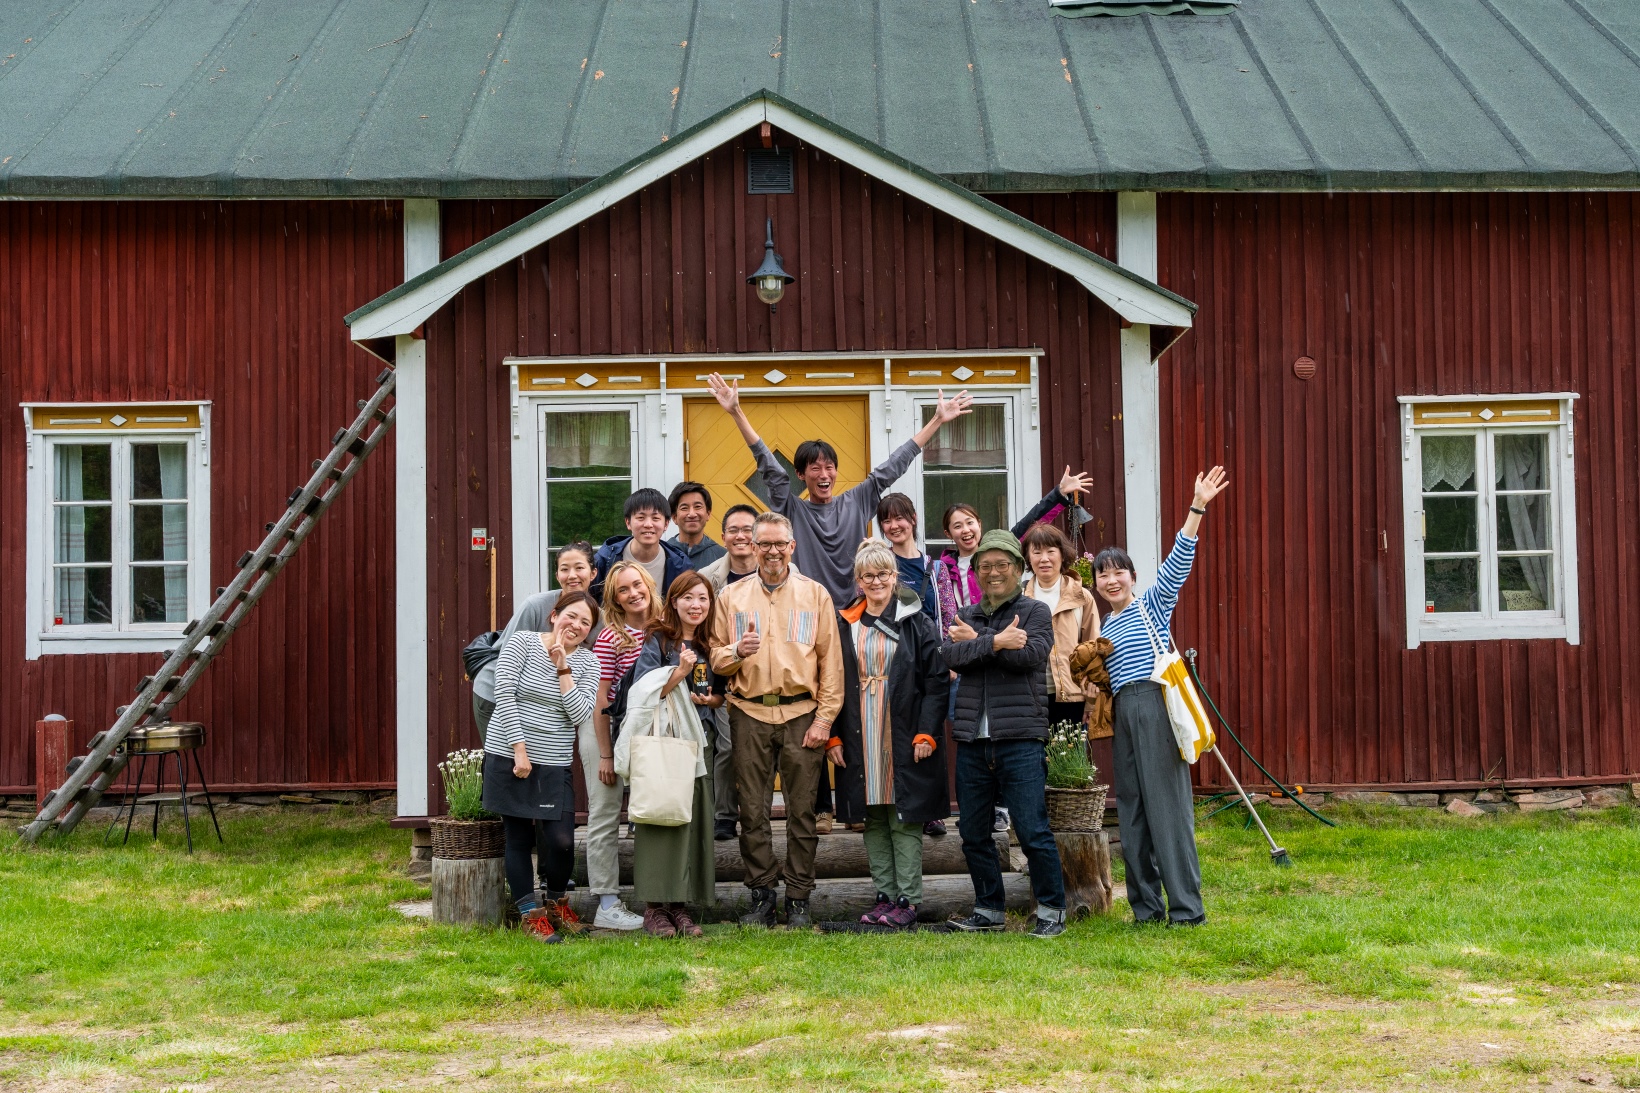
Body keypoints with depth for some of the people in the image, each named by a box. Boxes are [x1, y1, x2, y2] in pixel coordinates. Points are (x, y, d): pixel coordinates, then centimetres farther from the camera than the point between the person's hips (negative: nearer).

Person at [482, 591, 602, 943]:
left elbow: (580, 714, -7)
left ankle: (558, 903, 20)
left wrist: (563, 667, -12)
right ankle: (531, 914, 16)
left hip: (554, 765, 2)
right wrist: (519, 750, -14)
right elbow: (504, 695, -10)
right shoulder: (523, 642, -4)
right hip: (508, 757, -2)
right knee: (518, 838, 3)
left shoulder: (587, 663, 5)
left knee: (561, 840, -7)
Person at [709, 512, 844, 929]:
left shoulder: (815, 594, 6)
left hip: (801, 714, -1)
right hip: (749, 714, 1)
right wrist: (737, 651, -11)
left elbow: (831, 661, 4)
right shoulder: (731, 597, 10)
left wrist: (824, 718, -4)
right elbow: (715, 657, 12)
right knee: (752, 809, 2)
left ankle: (798, 899, 9)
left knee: (801, 809, 1)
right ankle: (761, 895, 11)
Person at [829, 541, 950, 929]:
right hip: (859, 739, 3)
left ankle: (908, 900, 3)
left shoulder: (917, 623, 0)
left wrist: (926, 733, -10)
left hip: (904, 737, -3)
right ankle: (885, 896, 14)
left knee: (905, 820, -1)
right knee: (874, 821, 7)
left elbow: (937, 681, -3)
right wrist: (833, 736, 2)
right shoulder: (844, 624, 9)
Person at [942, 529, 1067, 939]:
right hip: (972, 740, 5)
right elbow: (951, 656, -2)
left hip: (1020, 739, -5)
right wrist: (995, 641, -15)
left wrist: (976, 641, -5)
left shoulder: (1035, 612, 4)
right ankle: (989, 909, 21)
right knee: (973, 834, 9)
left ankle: (1051, 911, 4)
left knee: (1033, 831, -7)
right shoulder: (967, 616, 16)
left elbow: (1031, 654, -14)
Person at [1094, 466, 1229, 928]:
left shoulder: (1152, 603, 5)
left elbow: (1178, 562, -9)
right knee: (1131, 810, 5)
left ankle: (1186, 908, -10)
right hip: (1122, 714, 7)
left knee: (1167, 804, -10)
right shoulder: (1105, 628, 21)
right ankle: (1146, 907, 10)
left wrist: (1197, 508, -18)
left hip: (1156, 706, -7)